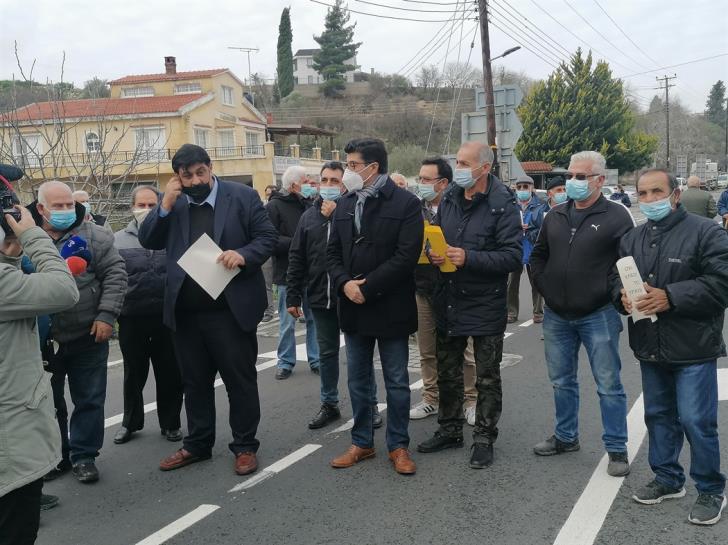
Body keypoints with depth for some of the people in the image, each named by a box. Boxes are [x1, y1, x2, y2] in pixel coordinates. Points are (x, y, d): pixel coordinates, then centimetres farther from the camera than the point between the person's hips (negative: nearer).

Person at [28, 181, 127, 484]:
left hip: (88, 337, -1)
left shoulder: (94, 236, -3)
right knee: (48, 402, 13)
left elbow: (115, 275, -5)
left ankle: (83, 456, 22)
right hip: (42, 341, 1)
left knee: (90, 400, 7)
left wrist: (106, 315, -13)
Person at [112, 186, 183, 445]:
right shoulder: (119, 240, 6)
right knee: (134, 373, 13)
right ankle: (131, 422, 29)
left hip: (168, 317, 0)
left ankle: (170, 423, 23)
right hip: (132, 318, 1)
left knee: (170, 374, 8)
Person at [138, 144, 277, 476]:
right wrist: (164, 206, -9)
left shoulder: (242, 196, -3)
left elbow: (267, 237, -3)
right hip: (185, 312, 4)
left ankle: (245, 446, 20)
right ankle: (197, 444, 30)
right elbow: (147, 241, 5)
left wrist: (243, 255, -22)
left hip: (231, 309, -4)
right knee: (195, 382, 16)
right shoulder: (172, 203, 8)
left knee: (240, 380, 7)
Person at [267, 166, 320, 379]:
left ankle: (316, 360, 21)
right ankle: (286, 362, 17)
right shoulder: (275, 206, -8)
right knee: (287, 322, 4)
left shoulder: (310, 204, 8)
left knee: (314, 318, 10)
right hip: (288, 274, -5)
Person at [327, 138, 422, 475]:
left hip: (390, 307, -5)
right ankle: (362, 443, 27)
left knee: (397, 382, 7)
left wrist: (367, 287, -19)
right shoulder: (345, 204, 9)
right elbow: (333, 253, 8)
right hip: (353, 308, 5)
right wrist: (345, 283, -12)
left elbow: (406, 255, -17)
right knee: (358, 381, 14)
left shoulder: (405, 203, -9)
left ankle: (398, 446, 20)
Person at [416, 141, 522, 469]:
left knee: (487, 379, 8)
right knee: (447, 374, 17)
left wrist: (469, 258, -27)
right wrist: (433, 253, -7)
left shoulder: (503, 206, -14)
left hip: (486, 306, -6)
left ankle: (484, 439, 21)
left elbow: (513, 257, -20)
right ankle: (450, 430, 33)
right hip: (449, 303, 6)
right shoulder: (449, 200, 6)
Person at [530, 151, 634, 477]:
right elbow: (538, 256, 18)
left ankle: (617, 449, 12)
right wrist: (546, 288, 7)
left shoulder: (616, 216, -8)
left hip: (598, 316, -5)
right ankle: (566, 437, 31)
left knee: (608, 385, 2)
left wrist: (608, 293, -11)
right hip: (557, 316, 5)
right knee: (562, 382, 16)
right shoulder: (555, 216, 9)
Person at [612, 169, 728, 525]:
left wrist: (670, 297, -24)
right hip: (650, 347, 6)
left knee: (696, 421, -4)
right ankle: (668, 478, 33)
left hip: (693, 347, -6)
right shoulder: (632, 239, 11)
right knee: (658, 415, 16)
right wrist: (623, 296, -10)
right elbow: (616, 278, 14)